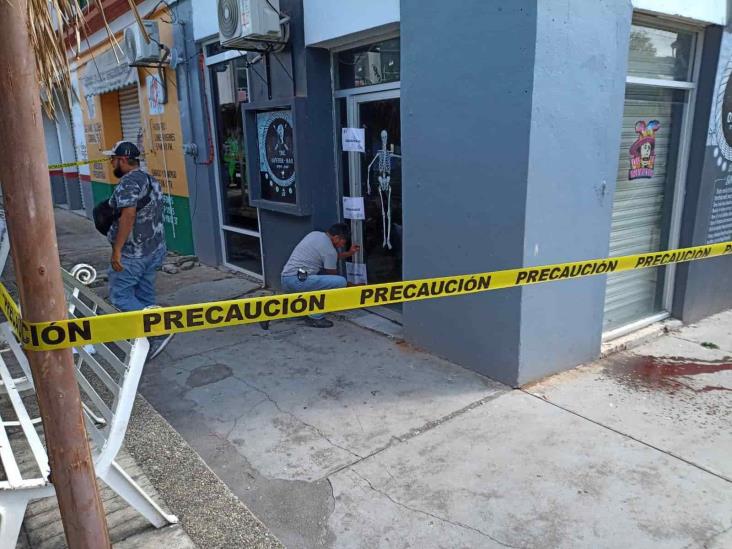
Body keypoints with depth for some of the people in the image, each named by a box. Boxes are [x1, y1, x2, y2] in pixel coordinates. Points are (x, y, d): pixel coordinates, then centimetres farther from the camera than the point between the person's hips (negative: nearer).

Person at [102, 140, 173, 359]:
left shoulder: (128, 183, -16)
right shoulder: (150, 179, 14)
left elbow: (128, 215, -28)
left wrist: (117, 249, -26)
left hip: (133, 253, -9)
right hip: (155, 248, 9)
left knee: (120, 296, -2)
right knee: (144, 295, 13)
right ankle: (149, 338, 18)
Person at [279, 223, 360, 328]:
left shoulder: (315, 234, 17)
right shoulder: (329, 250, -8)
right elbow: (332, 275, 3)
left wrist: (349, 253, 30)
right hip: (298, 280, -10)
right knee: (341, 282, -14)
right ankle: (315, 317, -7)